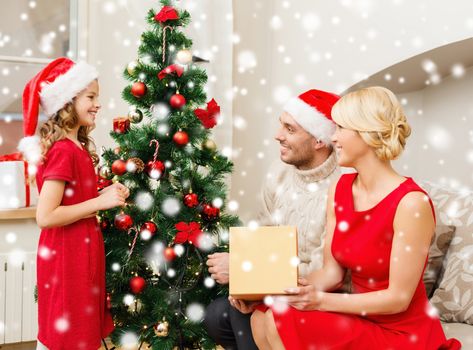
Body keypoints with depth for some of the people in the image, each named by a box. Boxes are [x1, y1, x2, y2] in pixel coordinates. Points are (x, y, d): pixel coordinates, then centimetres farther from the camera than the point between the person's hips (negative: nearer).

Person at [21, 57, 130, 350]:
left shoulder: (77, 147, 9)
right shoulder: (63, 151, -20)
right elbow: (45, 216, -24)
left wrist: (106, 195, 2)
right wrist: (100, 202, -21)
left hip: (82, 252, 9)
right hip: (67, 256, -9)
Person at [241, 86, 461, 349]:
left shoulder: (411, 203, -22)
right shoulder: (340, 189, 1)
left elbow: (398, 298, -19)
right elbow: (332, 271, 2)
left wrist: (321, 301, -23)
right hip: (359, 318, 7)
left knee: (283, 323, -21)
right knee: (263, 318, -11)